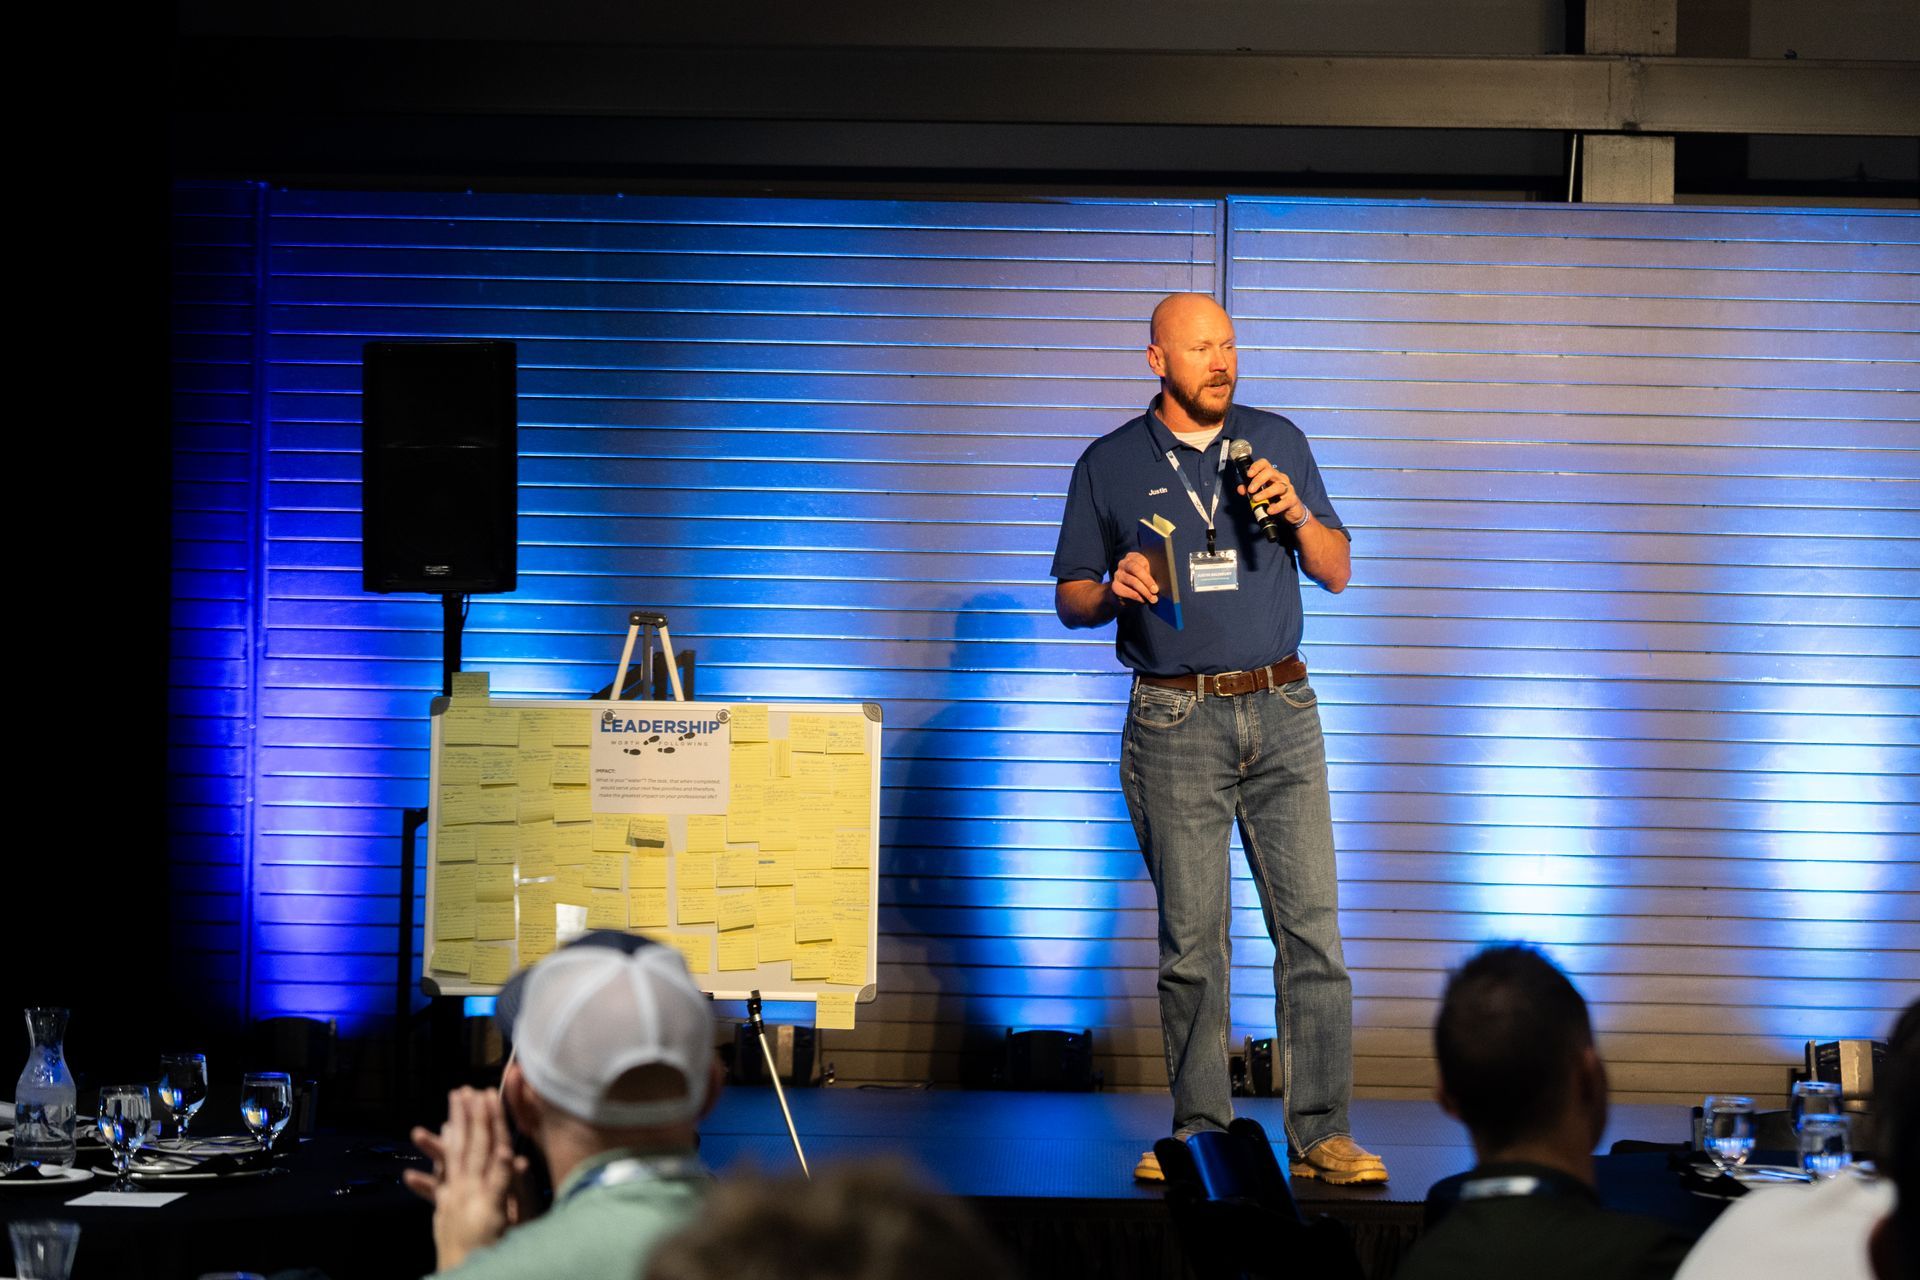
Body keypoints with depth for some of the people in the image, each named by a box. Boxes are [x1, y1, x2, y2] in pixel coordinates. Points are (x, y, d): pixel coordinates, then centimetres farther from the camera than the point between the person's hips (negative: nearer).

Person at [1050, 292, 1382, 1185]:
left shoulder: (1277, 442, 11)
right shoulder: (1110, 465, 8)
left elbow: (1336, 573, 12)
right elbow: (1071, 599, 10)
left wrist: (1297, 514, -7)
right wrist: (1112, 591, -11)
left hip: (1280, 710, 1)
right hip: (1174, 722, -1)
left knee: (1312, 927, -6)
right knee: (1190, 940, -1)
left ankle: (1321, 1135, -4)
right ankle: (1199, 1133, 7)